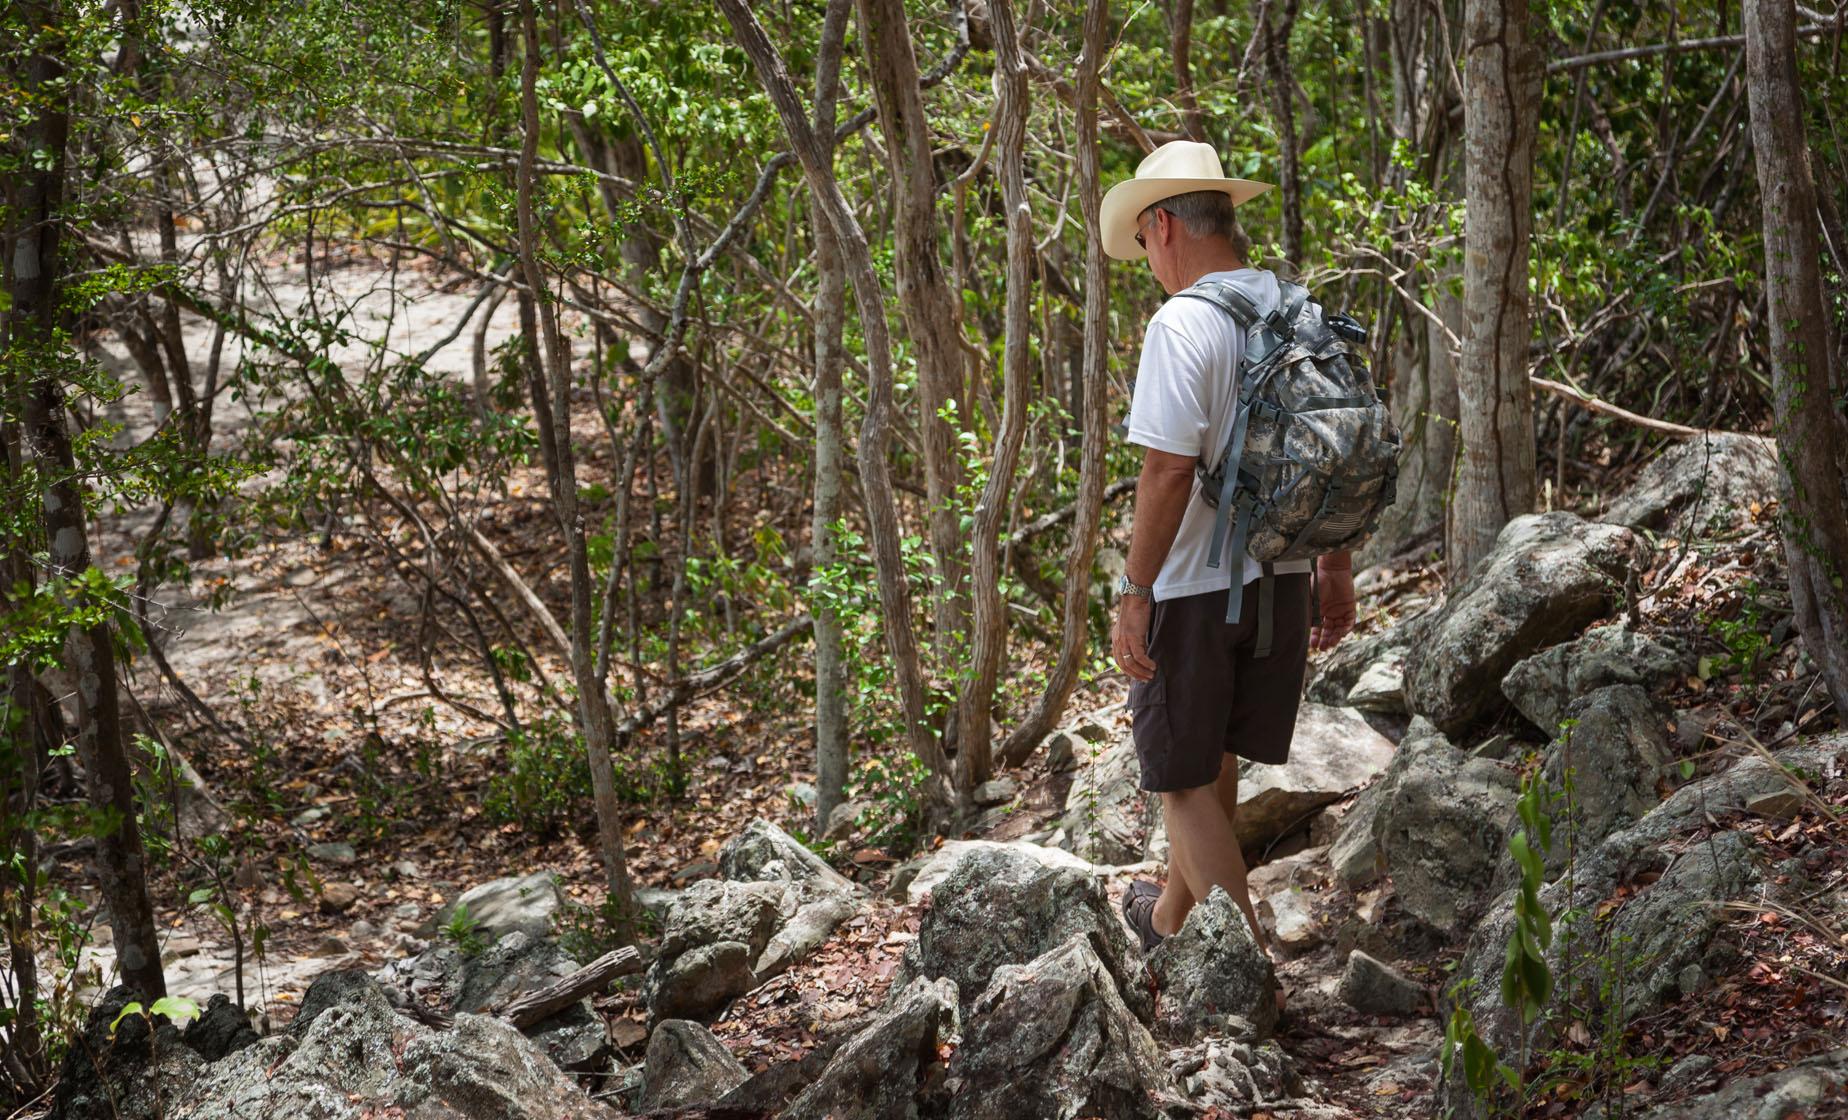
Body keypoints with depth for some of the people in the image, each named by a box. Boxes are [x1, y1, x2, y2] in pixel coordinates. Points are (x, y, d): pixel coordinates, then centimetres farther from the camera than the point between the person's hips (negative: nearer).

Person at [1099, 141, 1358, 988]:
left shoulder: (1182, 326, -18)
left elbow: (1168, 470, -22)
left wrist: (1134, 593, -16)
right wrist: (1336, 570, 19)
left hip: (1193, 586, -7)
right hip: (1279, 577, 7)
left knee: (1184, 777, 6)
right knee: (1212, 758, 22)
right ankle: (1173, 915, 40)